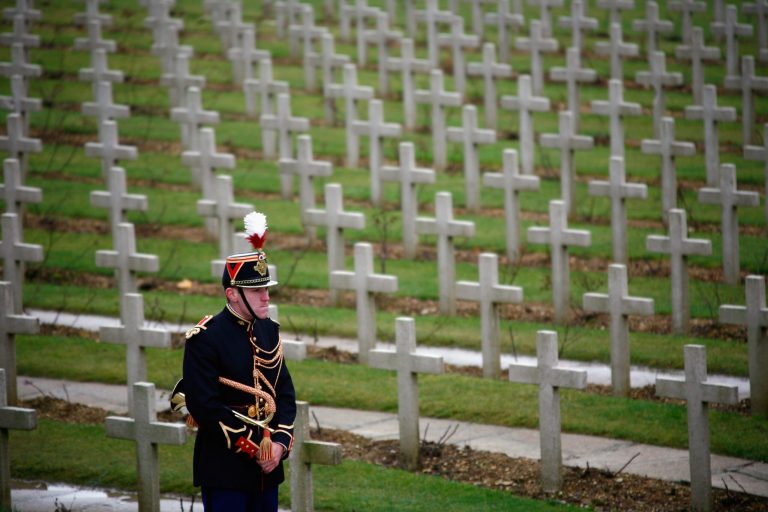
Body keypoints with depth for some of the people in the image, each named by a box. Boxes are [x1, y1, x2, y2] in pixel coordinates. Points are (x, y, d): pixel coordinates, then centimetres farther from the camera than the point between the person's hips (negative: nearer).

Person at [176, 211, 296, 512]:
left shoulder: (269, 331, 10)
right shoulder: (205, 338, -12)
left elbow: (285, 393, 12)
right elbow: (205, 406, -17)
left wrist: (280, 442, -5)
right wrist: (252, 448, -17)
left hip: (267, 465, 7)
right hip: (224, 469, -7)